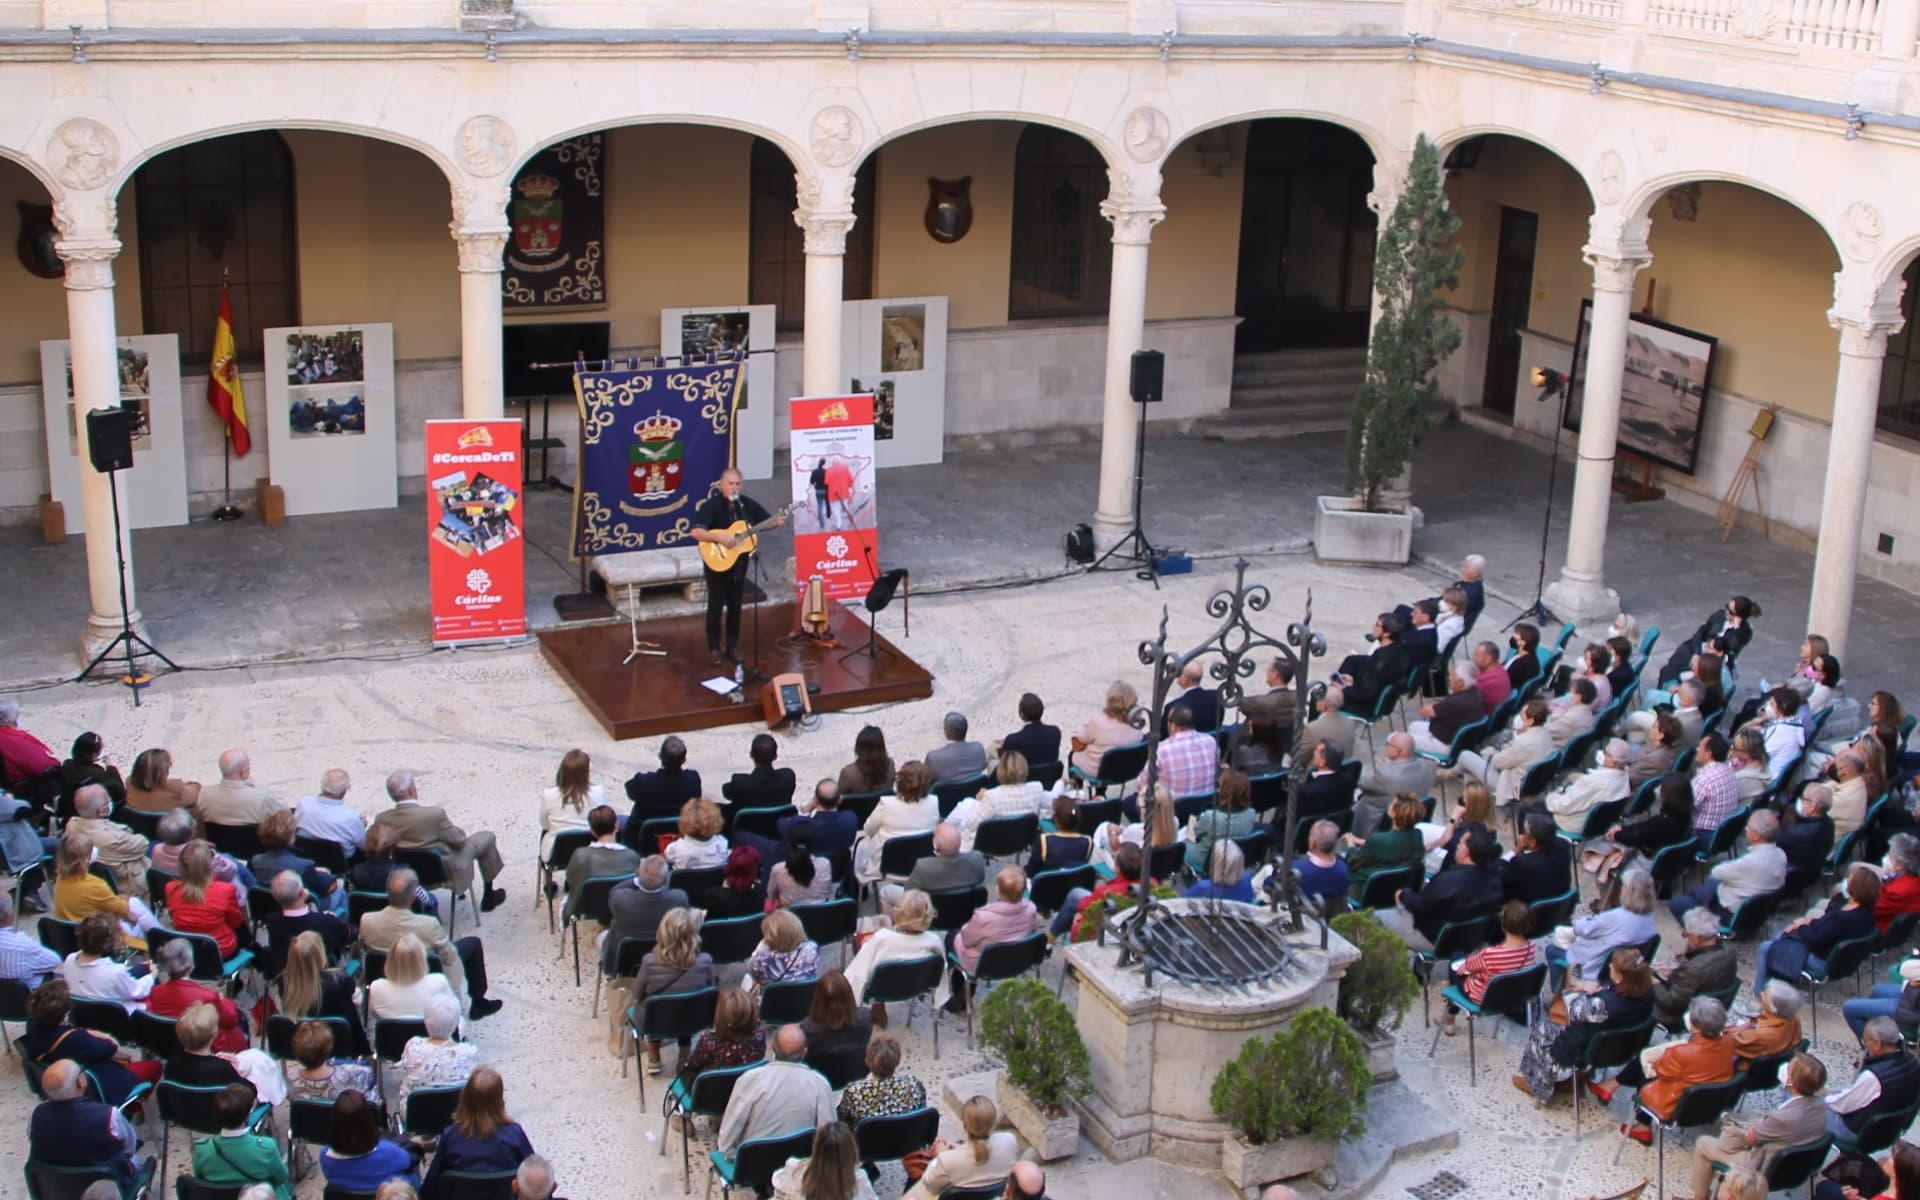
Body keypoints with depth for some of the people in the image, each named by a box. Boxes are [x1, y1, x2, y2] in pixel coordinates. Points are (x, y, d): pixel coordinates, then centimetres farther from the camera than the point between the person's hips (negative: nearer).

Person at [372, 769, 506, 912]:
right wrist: (462, 833, 8)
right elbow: (458, 840, -18)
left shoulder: (381, 820, -18)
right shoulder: (434, 814, -34)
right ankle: (488, 897, 31)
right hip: (445, 871, -6)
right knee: (486, 837, 16)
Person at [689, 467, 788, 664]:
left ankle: (733, 646, 23)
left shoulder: (747, 503, 0)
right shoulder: (711, 505, -18)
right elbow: (696, 532, -27)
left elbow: (766, 520, 9)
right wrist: (720, 538, -37)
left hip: (739, 562, 5)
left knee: (735, 605, 12)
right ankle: (714, 648, 15)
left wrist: (777, 523, -13)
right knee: (716, 606, 4)